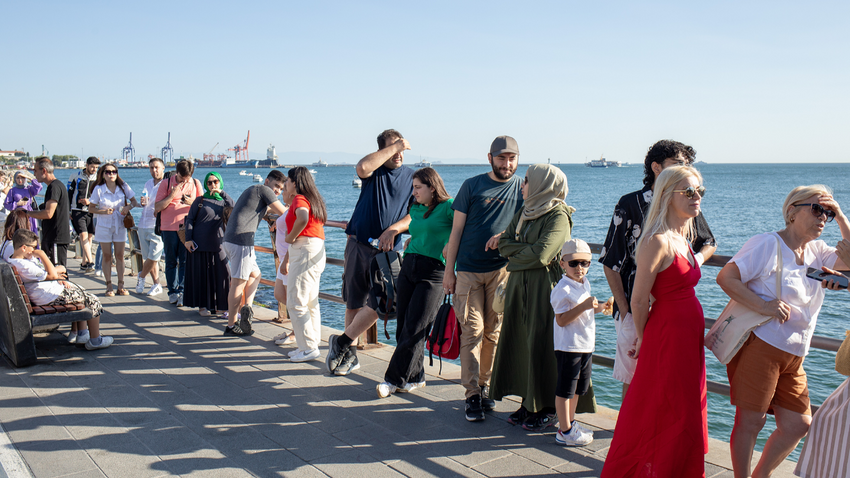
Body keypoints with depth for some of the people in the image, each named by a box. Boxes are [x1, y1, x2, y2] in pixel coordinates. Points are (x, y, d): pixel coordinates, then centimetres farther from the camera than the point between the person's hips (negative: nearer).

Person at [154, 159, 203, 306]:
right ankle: (172, 291, 14)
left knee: (185, 261, -4)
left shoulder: (196, 184, 7)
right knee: (171, 261, 5)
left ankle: (182, 292, -1)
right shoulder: (167, 183, 3)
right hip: (169, 227, 0)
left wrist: (193, 202, -9)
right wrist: (172, 195, -12)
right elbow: (157, 208, -1)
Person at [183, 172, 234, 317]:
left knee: (222, 274, -4)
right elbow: (189, 219, 3)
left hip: (218, 243, 2)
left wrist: (221, 192, -14)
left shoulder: (223, 201, 10)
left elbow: (232, 206, -12)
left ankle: (222, 305, 4)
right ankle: (203, 306, 14)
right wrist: (188, 239, -7)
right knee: (201, 274, 3)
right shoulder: (200, 200, 5)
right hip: (200, 243, -2)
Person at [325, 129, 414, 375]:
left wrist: (393, 229, -12)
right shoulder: (374, 171, 4)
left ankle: (341, 342, 10)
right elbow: (363, 166, -22)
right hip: (359, 243, 0)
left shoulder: (412, 177, 8)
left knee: (377, 305, -9)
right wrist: (395, 147, -16)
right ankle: (350, 355, 22)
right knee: (354, 304, 7)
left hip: (388, 250, 0)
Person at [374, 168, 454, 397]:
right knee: (403, 325, 5)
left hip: (434, 271, -7)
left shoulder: (448, 207, -5)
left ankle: (395, 379, 1)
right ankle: (415, 377, 17)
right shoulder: (415, 209, 18)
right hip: (408, 266, 7)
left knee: (414, 329, -6)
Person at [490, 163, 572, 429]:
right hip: (519, 286, 8)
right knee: (520, 344, 9)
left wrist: (516, 255, -4)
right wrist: (527, 249, -9)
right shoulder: (524, 213, 14)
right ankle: (529, 404, 20)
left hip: (545, 287, -8)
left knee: (541, 346, -3)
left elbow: (541, 254, -20)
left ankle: (547, 410, 8)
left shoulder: (558, 216, -10)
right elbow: (503, 243, 7)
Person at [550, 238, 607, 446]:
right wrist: (584, 306, -30)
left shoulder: (585, 283, 11)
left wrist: (600, 308, 11)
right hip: (568, 346, -9)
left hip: (585, 345, 9)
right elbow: (561, 320, -25)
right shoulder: (562, 289, -18)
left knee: (578, 387, 19)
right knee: (565, 389, -1)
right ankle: (564, 432, 7)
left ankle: (571, 423, 34)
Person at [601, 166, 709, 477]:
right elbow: (638, 301, -17)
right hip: (668, 336, -9)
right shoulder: (658, 242, -19)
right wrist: (644, 338, -3)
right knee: (669, 420, 2)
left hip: (689, 339, 9)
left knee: (688, 414, 16)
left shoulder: (682, 240, 11)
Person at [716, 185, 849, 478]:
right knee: (751, 421, -1)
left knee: (798, 424, 10)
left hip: (793, 357, 8)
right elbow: (725, 277, -15)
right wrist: (763, 306, -22)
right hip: (760, 346, -8)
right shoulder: (768, 244, -8)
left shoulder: (817, 251, 14)